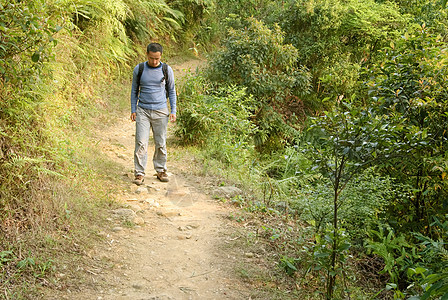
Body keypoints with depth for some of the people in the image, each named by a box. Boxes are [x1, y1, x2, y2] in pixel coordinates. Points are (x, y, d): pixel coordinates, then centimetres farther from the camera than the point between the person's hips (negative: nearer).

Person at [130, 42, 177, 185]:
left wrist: (173, 111, 3)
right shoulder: (138, 70, 1)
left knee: (161, 144, 5)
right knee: (141, 143, -7)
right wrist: (133, 110, 5)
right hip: (143, 111, 0)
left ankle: (161, 170, 20)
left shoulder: (167, 70, 0)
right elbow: (134, 90, 10)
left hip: (160, 111, 0)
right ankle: (139, 173, -1)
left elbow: (172, 91, 9)